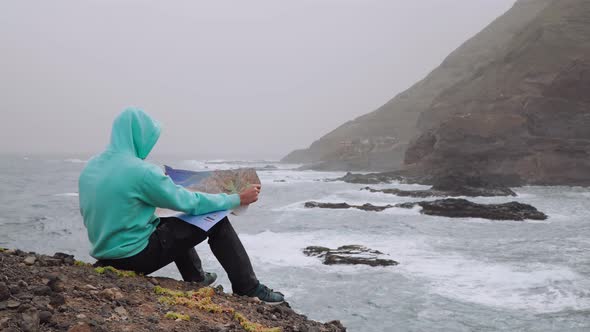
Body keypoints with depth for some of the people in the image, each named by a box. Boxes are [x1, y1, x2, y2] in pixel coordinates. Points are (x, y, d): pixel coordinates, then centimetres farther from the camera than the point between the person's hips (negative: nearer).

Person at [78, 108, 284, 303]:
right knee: (216, 221, -1)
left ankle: (197, 282, 39)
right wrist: (238, 199, 0)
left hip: (104, 255, 8)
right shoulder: (141, 171, -21)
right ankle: (249, 289, 7)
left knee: (173, 225, 30)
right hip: (135, 256, -8)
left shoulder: (90, 167, 2)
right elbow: (190, 203, -12)